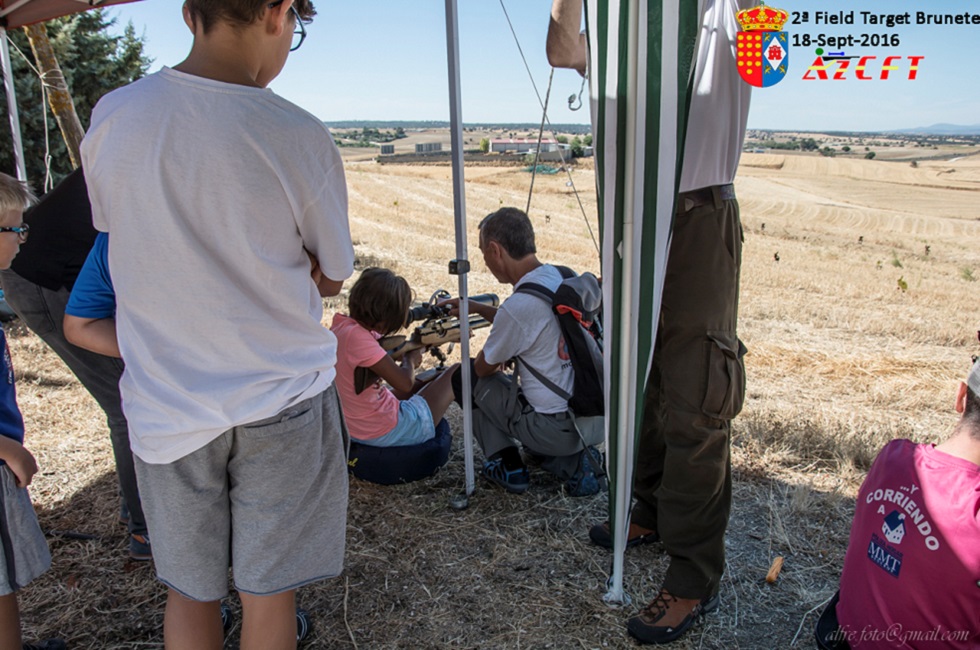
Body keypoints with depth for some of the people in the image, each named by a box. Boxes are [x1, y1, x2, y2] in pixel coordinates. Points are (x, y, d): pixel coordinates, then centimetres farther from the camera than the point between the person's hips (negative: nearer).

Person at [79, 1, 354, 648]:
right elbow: (333, 277, -4)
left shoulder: (112, 116, -6)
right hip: (280, 399, -2)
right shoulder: (300, 138, -16)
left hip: (165, 405, 3)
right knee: (268, 592, 16)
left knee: (190, 591, 21)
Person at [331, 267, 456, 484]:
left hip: (356, 427, 10)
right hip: (388, 432, -10)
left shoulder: (341, 326, 0)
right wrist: (410, 358, -5)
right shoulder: (356, 337, -28)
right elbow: (405, 384, -26)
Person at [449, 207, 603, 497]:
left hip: (557, 429, -7)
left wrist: (496, 363, 20)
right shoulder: (565, 277, 3)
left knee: (465, 376, 8)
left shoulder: (519, 305, -21)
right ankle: (575, 462, 14)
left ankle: (507, 467, 12)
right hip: (599, 422, 7)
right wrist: (477, 307, 25)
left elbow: (483, 368, -3)